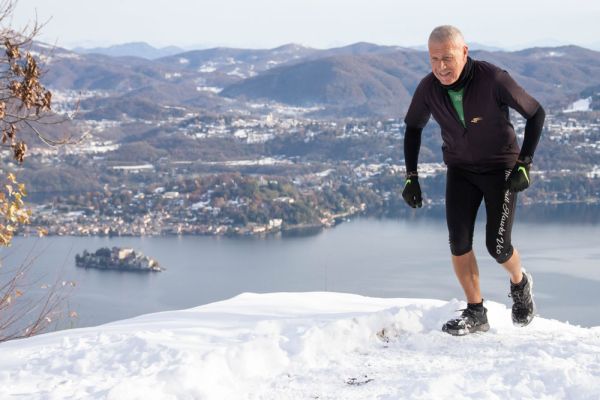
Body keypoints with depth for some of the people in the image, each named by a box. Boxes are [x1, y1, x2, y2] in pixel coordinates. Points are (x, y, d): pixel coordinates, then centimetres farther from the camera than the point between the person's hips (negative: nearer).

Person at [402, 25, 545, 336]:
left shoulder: (493, 80, -26)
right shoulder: (428, 89, -15)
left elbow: (536, 113, -13)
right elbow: (413, 128, 5)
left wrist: (524, 164, -17)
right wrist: (411, 177, -2)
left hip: (501, 168, -3)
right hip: (460, 170, 3)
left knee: (497, 246, -7)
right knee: (458, 241, -10)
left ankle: (520, 283, 27)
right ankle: (475, 313, 3)